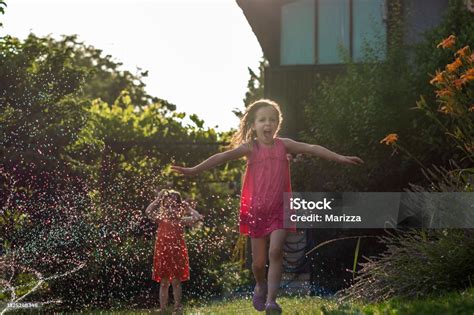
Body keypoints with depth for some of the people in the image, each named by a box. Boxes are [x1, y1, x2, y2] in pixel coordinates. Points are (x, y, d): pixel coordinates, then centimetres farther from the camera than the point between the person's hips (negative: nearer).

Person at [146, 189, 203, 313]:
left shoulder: (181, 221, 2)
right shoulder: (161, 219, 5)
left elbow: (198, 217, -9)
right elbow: (148, 211, -8)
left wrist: (188, 207, -1)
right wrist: (158, 199, -5)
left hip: (177, 253, -1)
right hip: (163, 253, 1)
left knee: (176, 282, 2)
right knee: (163, 283, 5)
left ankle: (177, 308, 9)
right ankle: (163, 309, 9)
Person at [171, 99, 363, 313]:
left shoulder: (283, 145, 0)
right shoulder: (250, 148, -5)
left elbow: (312, 148, -6)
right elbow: (222, 157, -15)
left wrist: (340, 158, -15)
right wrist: (194, 170, -23)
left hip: (279, 210, 0)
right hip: (256, 210, 0)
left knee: (275, 252, -18)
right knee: (259, 261, 7)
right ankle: (260, 286, 39)